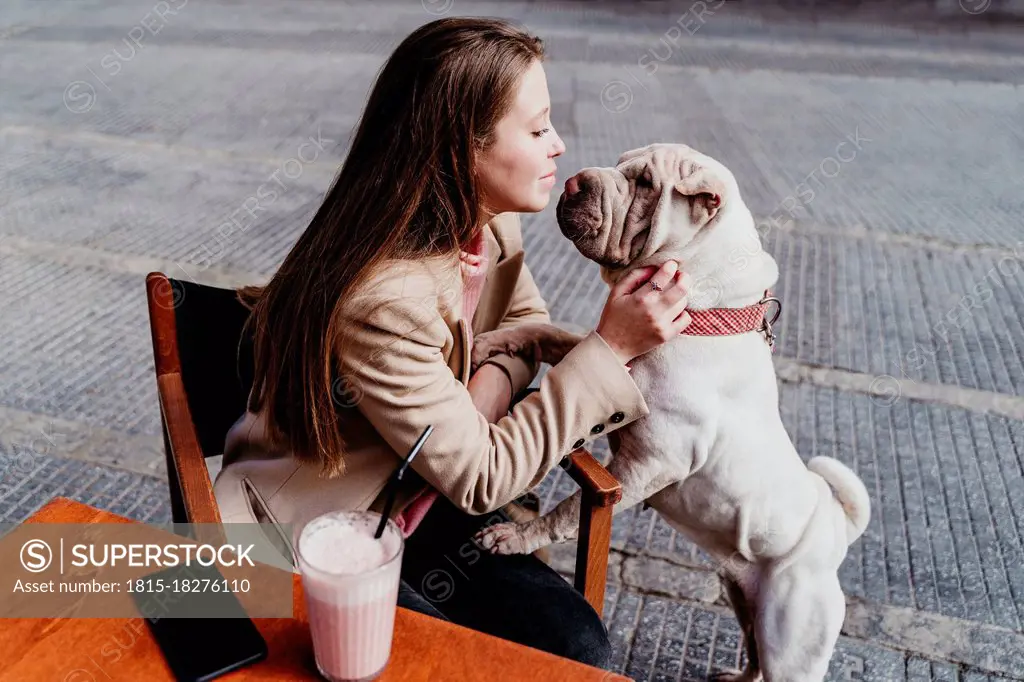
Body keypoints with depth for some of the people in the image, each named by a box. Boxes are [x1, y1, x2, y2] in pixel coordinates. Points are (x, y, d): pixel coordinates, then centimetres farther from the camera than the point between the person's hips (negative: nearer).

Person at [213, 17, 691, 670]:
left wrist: (493, 378, -12)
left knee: (579, 648, -9)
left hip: (425, 508, 6)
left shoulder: (490, 224, -8)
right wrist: (609, 349, -25)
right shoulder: (383, 298, -32)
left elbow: (526, 316, 12)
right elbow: (480, 476, -24)